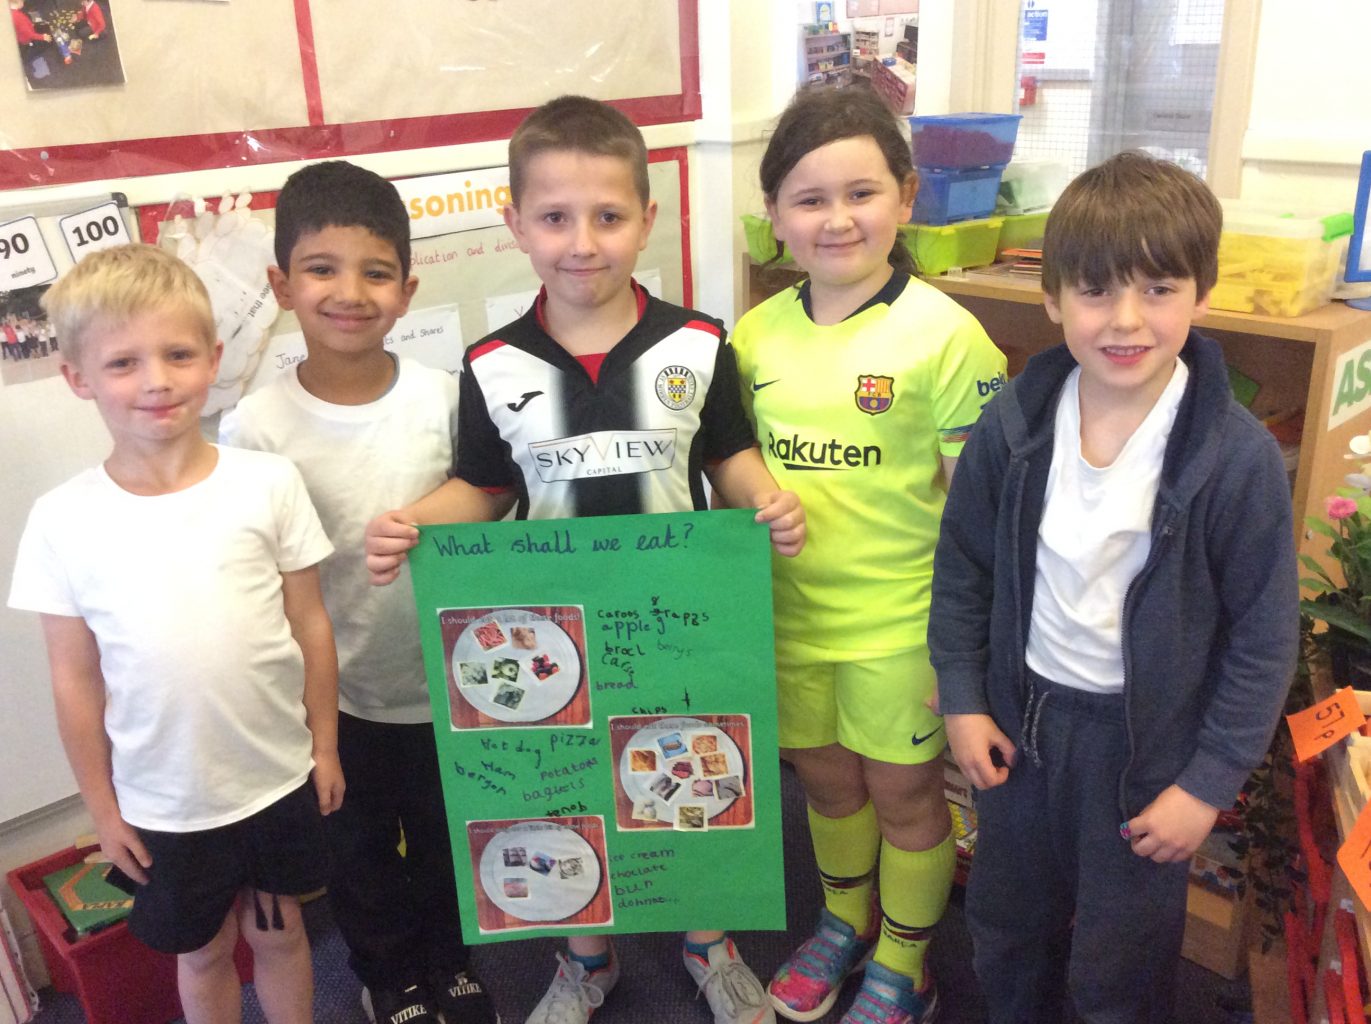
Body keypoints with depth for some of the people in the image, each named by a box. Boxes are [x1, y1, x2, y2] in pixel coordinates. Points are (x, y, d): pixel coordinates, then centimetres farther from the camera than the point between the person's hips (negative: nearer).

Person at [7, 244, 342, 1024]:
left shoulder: (269, 483, -12)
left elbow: (311, 626, -4)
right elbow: (76, 677, -3)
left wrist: (325, 745, 2)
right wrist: (102, 806, 3)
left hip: (279, 780, 0)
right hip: (162, 803, 0)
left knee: (278, 932, 20)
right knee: (203, 954, 21)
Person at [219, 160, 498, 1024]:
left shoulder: (443, 399, -13)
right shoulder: (256, 428, -16)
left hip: (444, 681, 1)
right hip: (335, 694, -1)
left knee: (447, 838, 23)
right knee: (361, 851, 21)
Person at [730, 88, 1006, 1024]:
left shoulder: (945, 335, -13)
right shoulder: (756, 335, 1)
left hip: (898, 624, -4)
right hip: (788, 613, 5)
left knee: (904, 795, 14)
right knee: (825, 779, 22)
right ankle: (845, 921, 50)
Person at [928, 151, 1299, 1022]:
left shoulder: (1239, 457, -18)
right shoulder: (1013, 427, -10)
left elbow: (1264, 637, -11)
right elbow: (962, 568, 2)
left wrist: (1210, 782, -10)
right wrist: (962, 698, 0)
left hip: (1146, 745, -3)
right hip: (1021, 721, 3)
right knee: (1007, 931, 25)